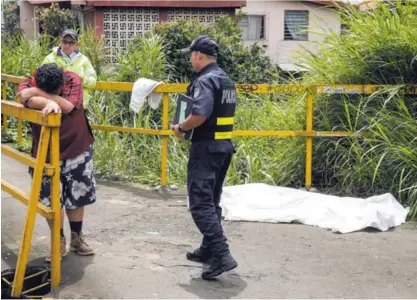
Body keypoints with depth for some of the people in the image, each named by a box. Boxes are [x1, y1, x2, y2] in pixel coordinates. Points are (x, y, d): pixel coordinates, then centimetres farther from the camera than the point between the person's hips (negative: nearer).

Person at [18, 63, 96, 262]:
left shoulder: (73, 80, -16)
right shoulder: (28, 85, -13)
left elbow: (67, 106, -31)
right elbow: (30, 100, -35)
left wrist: (38, 92, -26)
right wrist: (49, 102, -50)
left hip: (76, 150, 0)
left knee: (76, 198, 12)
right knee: (51, 201, 3)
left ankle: (77, 239, 30)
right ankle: (59, 242, 21)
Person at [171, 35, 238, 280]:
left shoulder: (205, 80, -15)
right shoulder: (226, 80, 16)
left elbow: (200, 115, -27)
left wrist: (181, 128, -9)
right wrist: (189, 129, 17)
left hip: (206, 148, -10)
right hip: (224, 146, 10)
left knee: (201, 204, -8)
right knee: (211, 201, 18)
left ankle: (222, 255, -15)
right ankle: (209, 249, 26)